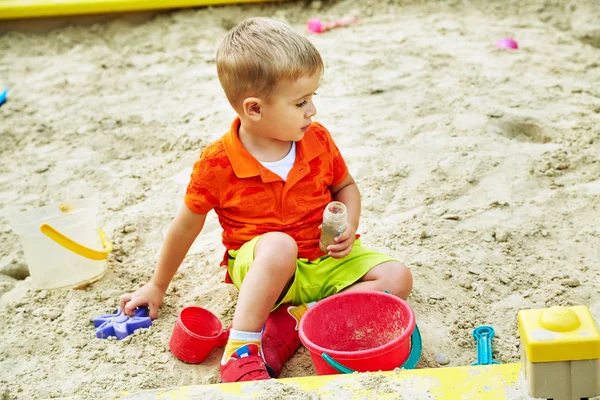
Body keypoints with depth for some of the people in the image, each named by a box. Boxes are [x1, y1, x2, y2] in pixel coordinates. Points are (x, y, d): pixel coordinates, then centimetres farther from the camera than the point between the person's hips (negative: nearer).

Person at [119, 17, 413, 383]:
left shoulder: (318, 140, -5)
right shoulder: (217, 164, -15)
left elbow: (346, 187, 13)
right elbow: (187, 225, -2)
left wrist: (349, 227, -9)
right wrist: (157, 287, 8)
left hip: (325, 260, 5)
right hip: (259, 268, -5)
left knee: (398, 278, -16)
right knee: (279, 245, -40)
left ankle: (292, 322, -24)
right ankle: (241, 350, -33)